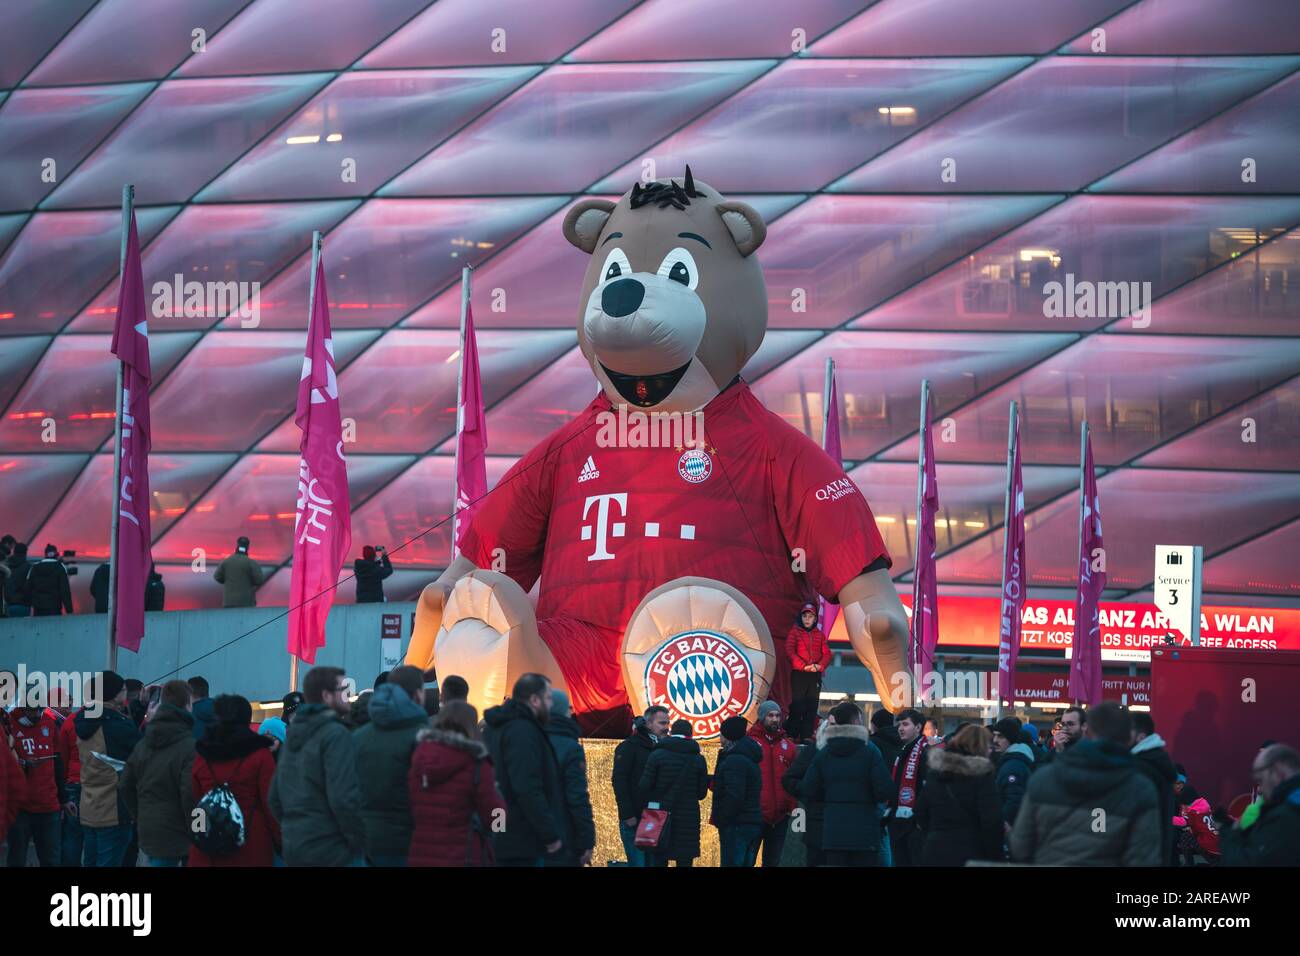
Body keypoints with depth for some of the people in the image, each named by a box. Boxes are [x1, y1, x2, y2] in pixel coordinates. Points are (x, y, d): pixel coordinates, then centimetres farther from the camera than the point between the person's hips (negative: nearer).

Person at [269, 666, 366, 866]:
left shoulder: (294, 735, 15)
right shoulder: (335, 735, -12)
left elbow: (275, 798, 19)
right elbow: (344, 799, -20)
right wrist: (361, 843, -11)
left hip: (293, 850, 9)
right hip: (334, 852, -9)